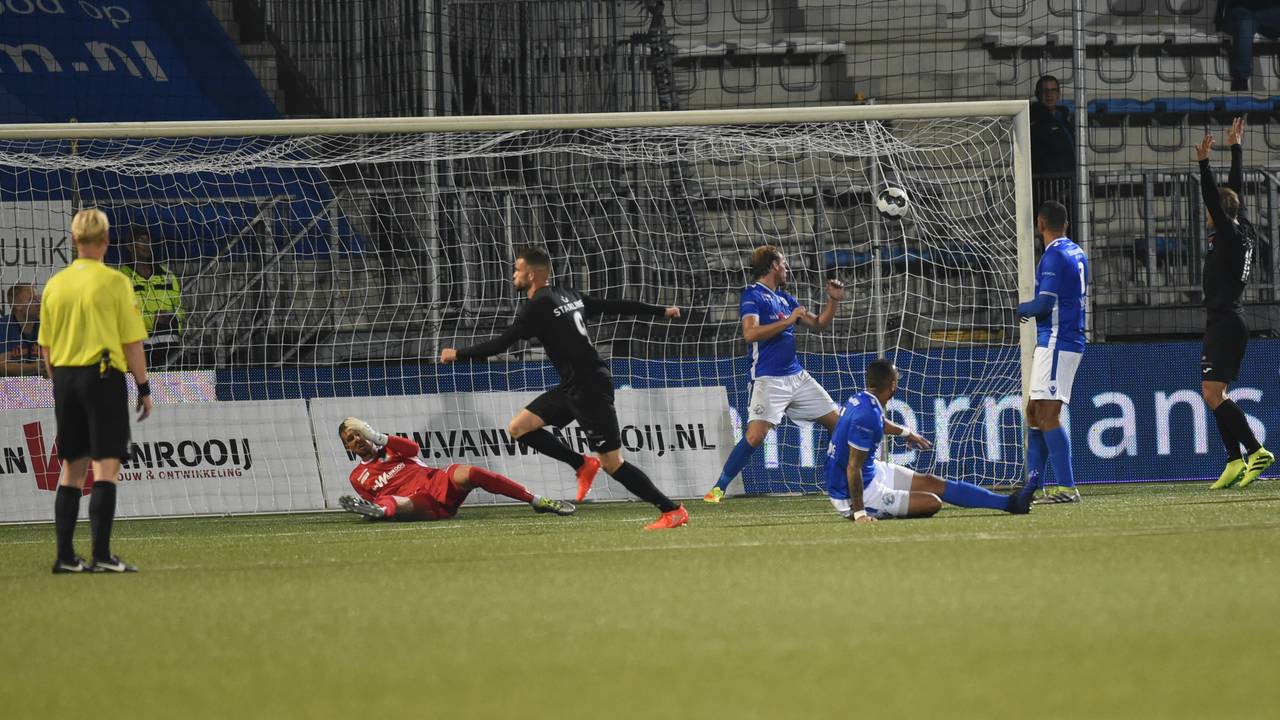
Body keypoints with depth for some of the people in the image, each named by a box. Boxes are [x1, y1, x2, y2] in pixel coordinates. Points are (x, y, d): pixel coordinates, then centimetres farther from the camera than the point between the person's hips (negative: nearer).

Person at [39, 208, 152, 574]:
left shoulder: (55, 284, 7)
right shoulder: (114, 282, -8)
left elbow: (46, 346, 11)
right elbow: (132, 342, -7)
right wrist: (144, 388, 1)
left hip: (64, 376, 5)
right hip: (103, 376, -5)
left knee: (71, 468, 11)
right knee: (106, 466, -5)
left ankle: (65, 556, 9)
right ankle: (102, 555, -12)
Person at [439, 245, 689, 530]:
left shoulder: (539, 307, -15)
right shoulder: (566, 295, 11)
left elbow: (501, 344, -15)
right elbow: (614, 306, 17)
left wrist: (458, 354, -3)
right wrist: (660, 311, 28)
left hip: (591, 389, -9)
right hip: (573, 388, 9)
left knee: (612, 464, -7)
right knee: (519, 427, 7)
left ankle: (672, 511, -2)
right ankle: (583, 465, 14)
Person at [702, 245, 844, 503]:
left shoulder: (784, 298, 17)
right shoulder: (753, 296, -6)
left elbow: (818, 324, 26)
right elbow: (750, 333, -22)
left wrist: (833, 300, 11)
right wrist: (788, 321, -19)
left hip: (798, 377, 8)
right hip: (769, 381, -8)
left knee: (837, 422, 8)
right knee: (755, 435, -21)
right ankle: (718, 489, -13)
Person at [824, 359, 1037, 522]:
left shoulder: (859, 400, 3)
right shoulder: (866, 416, -29)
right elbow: (853, 468, -28)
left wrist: (904, 432, 45)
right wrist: (858, 513, -28)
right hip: (854, 495, -10)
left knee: (931, 483, 12)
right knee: (932, 502, -14)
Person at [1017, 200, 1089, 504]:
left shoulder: (1054, 256, -14)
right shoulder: (1077, 253, 16)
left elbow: (1045, 303, -20)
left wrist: (1022, 309, 0)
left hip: (1056, 341, -10)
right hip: (1071, 339, 10)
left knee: (1048, 414, -12)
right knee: (1034, 411, 14)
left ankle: (1066, 487, -17)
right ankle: (1033, 485, 15)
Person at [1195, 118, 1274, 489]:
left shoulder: (1229, 235, -10)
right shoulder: (1241, 233, 12)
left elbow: (1214, 200, -22)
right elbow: (1236, 191, 22)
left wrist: (1204, 164, -24)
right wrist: (1235, 149, 29)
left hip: (1224, 323, -10)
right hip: (1227, 322, 10)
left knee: (1212, 393, -15)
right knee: (1215, 394, 11)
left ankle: (1256, 451, -22)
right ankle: (1236, 462, 6)